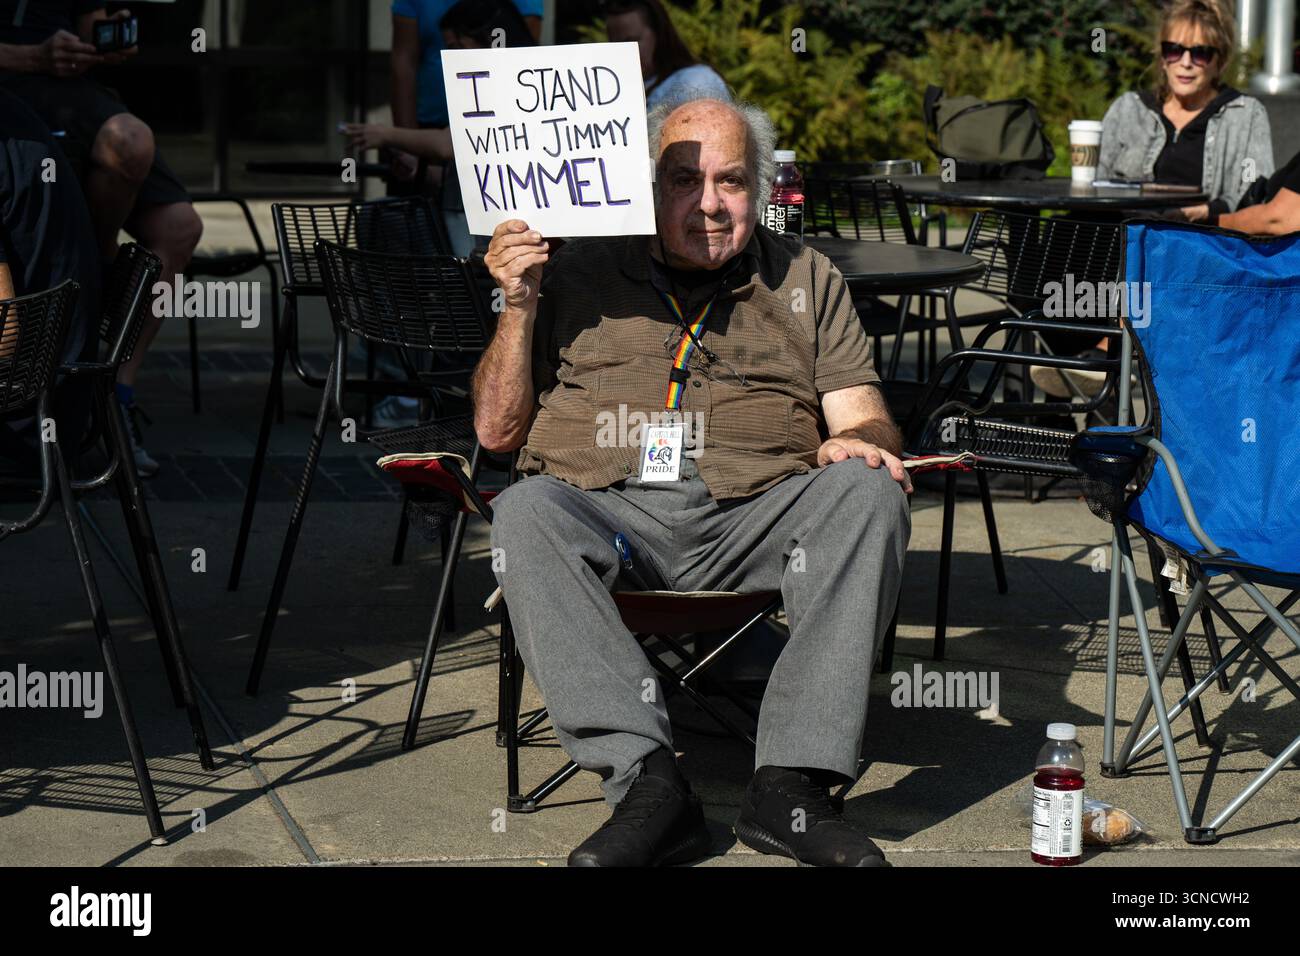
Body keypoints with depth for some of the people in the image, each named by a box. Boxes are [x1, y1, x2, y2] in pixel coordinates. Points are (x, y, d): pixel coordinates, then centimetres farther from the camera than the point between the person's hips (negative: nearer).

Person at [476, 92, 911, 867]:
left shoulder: (807, 281, 21)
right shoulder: (579, 273, 18)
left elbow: (865, 420, 12)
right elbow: (499, 431, 16)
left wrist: (857, 442, -12)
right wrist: (520, 306, 3)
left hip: (754, 514, 1)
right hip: (607, 509, -1)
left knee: (868, 493, -29)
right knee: (525, 512, -33)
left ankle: (793, 784, -32)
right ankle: (647, 783, -38)